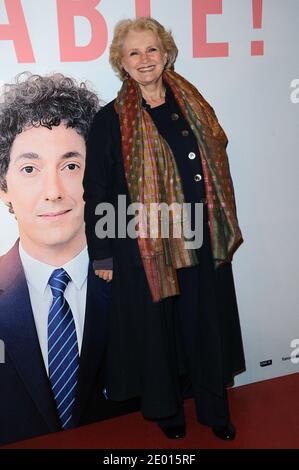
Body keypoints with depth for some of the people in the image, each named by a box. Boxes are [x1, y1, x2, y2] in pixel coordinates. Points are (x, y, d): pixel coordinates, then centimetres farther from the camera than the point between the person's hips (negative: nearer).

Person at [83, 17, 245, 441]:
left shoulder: (193, 107, 6)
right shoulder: (110, 121, -6)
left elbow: (217, 169, 11)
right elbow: (96, 192, -5)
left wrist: (226, 229, 10)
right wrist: (103, 255, -5)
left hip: (202, 242, 4)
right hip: (145, 248, -3)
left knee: (207, 324, 13)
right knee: (156, 327, 11)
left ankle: (215, 408, 33)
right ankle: (166, 409, 35)